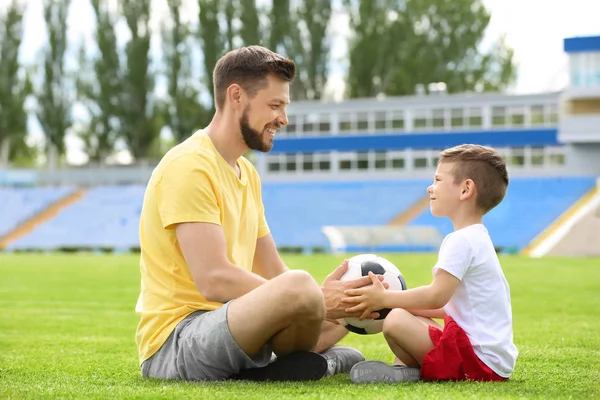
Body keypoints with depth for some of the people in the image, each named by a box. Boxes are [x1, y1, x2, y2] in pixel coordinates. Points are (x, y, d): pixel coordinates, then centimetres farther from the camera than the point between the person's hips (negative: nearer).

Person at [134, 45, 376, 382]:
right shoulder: (189, 166, -13)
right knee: (299, 286, -34)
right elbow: (215, 280, -23)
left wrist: (321, 299, -5)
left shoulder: (247, 173, 18)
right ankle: (300, 365, -5)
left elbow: (274, 273, 15)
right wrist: (316, 300, -22)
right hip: (173, 341, -10)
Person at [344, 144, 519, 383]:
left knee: (395, 321, -23)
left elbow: (437, 296, -21)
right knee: (406, 317, 26)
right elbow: (447, 306, 19)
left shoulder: (461, 241, -14)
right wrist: (394, 303, 14)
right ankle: (404, 368, 4)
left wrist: (384, 299, -9)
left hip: (481, 360, -11)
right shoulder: (477, 238, 19)